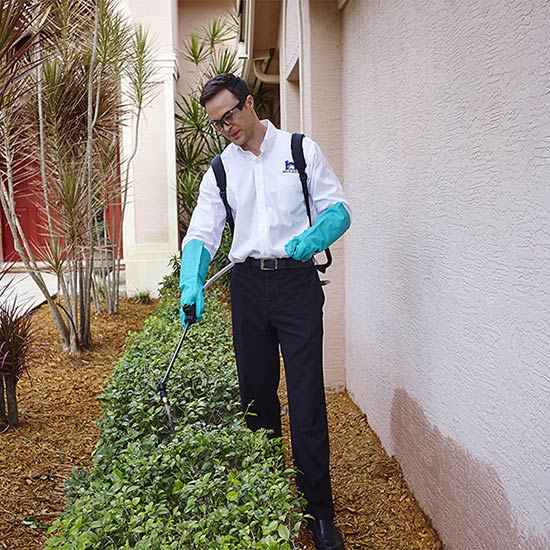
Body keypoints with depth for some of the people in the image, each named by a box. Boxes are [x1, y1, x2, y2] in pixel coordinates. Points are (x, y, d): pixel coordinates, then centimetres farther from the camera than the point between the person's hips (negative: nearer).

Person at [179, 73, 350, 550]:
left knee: (306, 397, -7)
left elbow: (338, 209, 1)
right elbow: (202, 232, 2)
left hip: (297, 282, -3)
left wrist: (313, 237, -22)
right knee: (256, 392, 10)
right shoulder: (220, 170, 12)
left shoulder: (301, 150, 4)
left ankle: (319, 510, 4)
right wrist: (192, 285, -16)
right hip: (248, 285, 4)